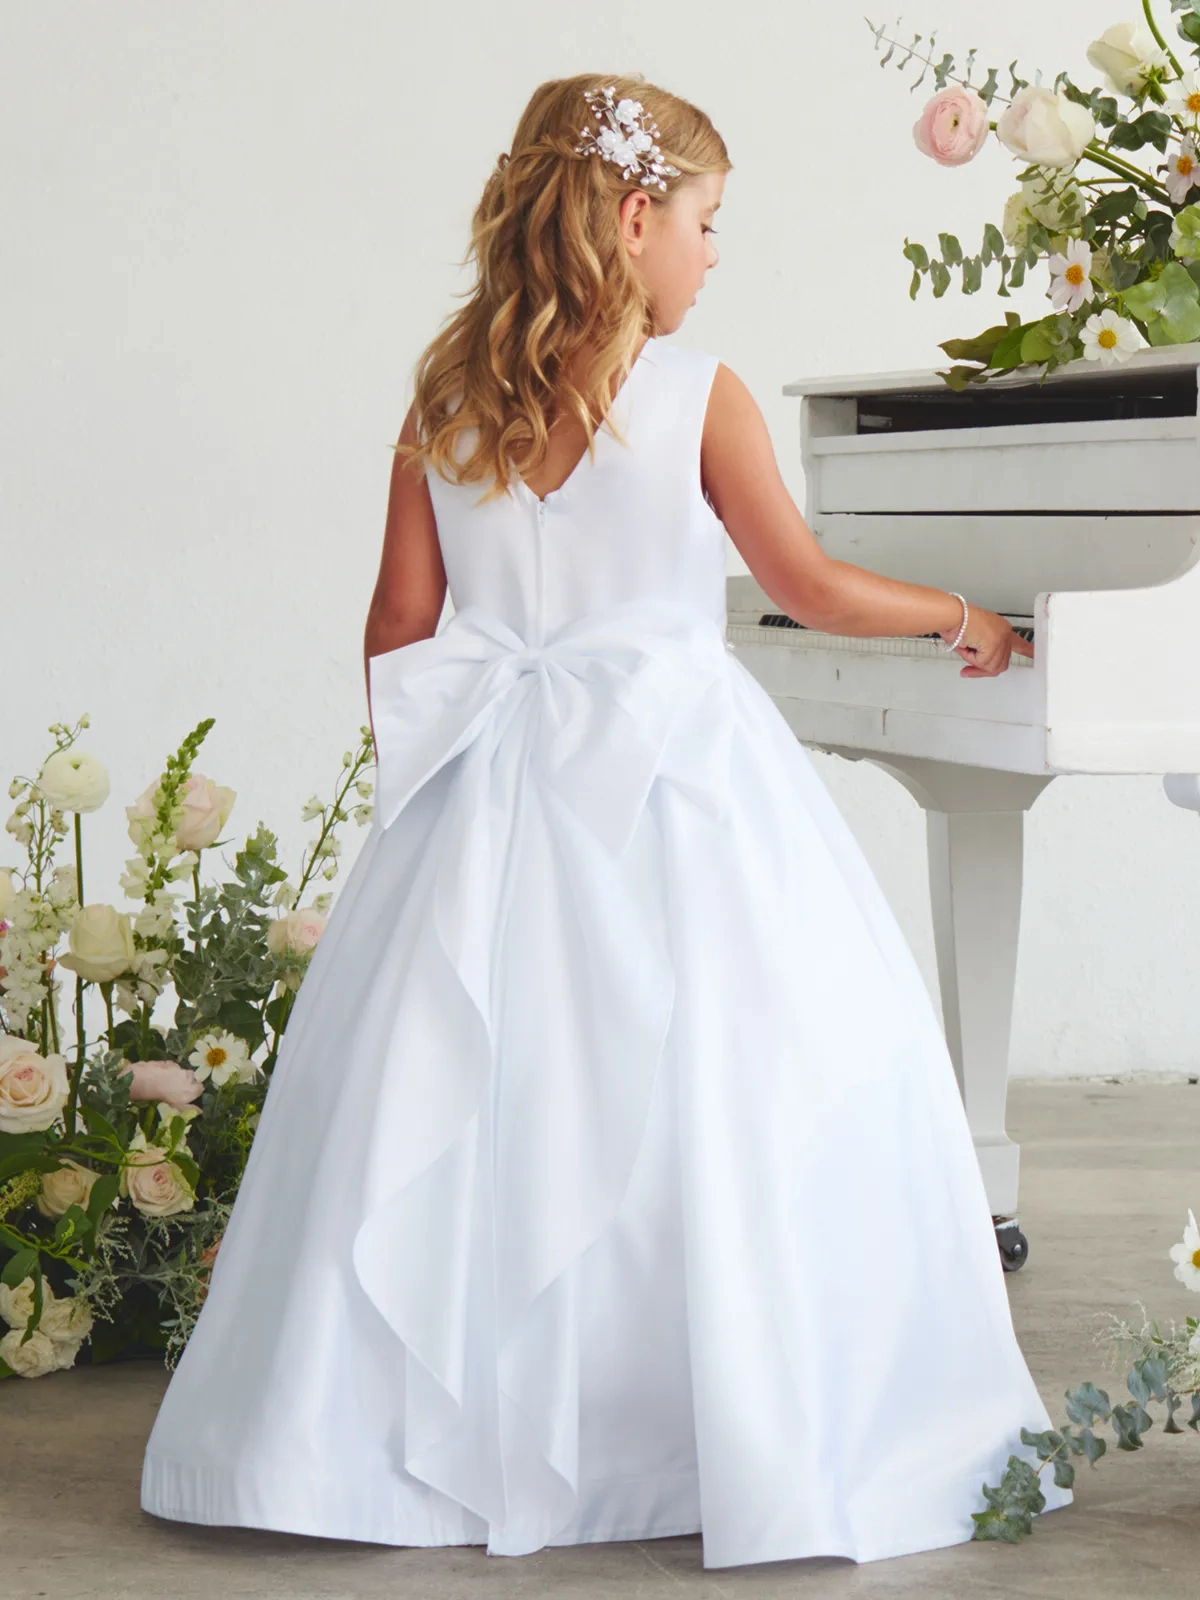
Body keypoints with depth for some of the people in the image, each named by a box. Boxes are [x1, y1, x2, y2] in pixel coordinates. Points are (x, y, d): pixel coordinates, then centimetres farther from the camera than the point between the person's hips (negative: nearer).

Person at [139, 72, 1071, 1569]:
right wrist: (960, 615, 17)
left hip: (492, 782, 4)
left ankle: (402, 1436, 14)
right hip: (669, 775, -4)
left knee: (468, 1103, 10)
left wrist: (418, 765, 20)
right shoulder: (698, 395, -7)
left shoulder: (444, 396, 4)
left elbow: (401, 618, 7)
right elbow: (809, 587, 1)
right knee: (700, 1096, 2)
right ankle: (759, 1436, 6)